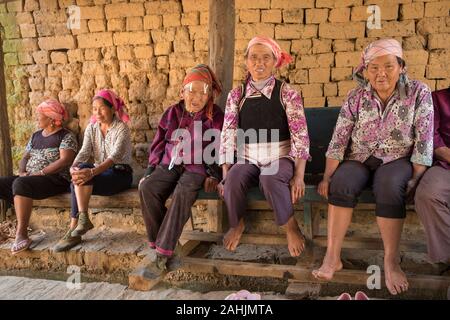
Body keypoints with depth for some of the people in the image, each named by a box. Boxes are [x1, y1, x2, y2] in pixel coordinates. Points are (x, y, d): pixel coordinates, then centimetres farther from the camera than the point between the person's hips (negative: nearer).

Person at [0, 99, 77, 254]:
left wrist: (40, 173, -19)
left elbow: (65, 161, -15)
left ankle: (22, 234, -31)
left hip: (55, 179, -8)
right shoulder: (36, 136, 21)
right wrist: (22, 171, -3)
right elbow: (25, 157, 19)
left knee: (20, 184, -34)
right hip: (29, 179, 8)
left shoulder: (66, 136, -2)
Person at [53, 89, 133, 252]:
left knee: (81, 179, -28)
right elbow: (84, 151, -4)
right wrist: (74, 167, -27)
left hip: (120, 173, -5)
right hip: (99, 172, 5)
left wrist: (92, 172, -39)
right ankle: (82, 220, -24)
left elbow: (115, 156, -24)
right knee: (81, 170, -27)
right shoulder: (91, 128, 9)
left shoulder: (121, 128, -10)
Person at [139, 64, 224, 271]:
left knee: (184, 193, -34)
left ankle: (164, 251, -28)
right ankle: (157, 241, -13)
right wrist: (150, 171, 9)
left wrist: (213, 174, -8)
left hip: (197, 168, -3)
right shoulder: (172, 113, 12)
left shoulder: (215, 116, 3)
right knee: (147, 188, -25)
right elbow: (158, 144, 15)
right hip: (169, 165, 4)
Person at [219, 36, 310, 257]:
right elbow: (227, 136, 2)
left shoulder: (287, 93, -1)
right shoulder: (236, 95, 6)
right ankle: (237, 224, 0)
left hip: (280, 159, -2)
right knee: (233, 179, -30)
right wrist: (225, 174, -7)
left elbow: (300, 136, -6)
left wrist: (299, 175, -15)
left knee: (270, 178, -36)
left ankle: (290, 226, -10)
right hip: (247, 160, 2)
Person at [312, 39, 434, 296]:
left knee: (390, 187, -35)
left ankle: (392, 260, -21)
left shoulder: (418, 93, -3)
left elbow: (424, 142, -6)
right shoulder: (356, 98, 0)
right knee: (341, 184, -30)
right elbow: (338, 140, -4)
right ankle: (332, 256, -24)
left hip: (397, 160, -1)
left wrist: (415, 179, -14)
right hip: (359, 159, 2)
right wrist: (328, 176, -12)